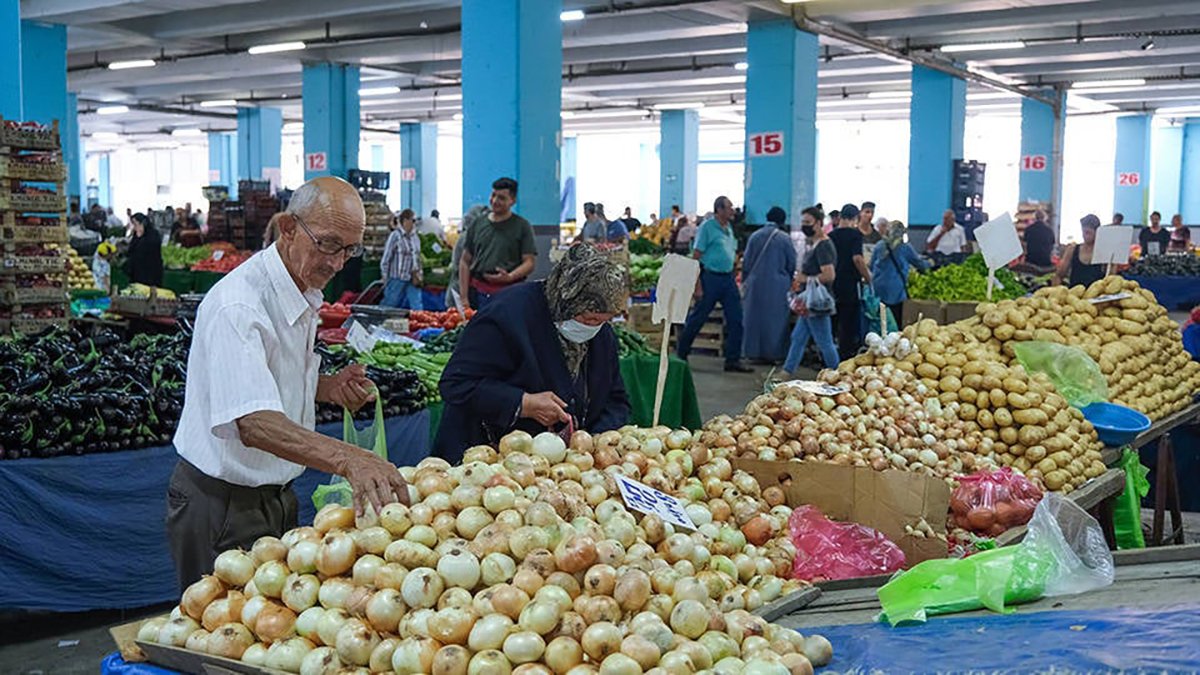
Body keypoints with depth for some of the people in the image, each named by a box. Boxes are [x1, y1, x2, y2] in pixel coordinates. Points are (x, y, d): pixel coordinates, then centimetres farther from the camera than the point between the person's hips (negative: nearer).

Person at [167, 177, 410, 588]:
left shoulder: (303, 295, 6)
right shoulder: (238, 306, -25)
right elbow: (254, 424, -40)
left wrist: (327, 388, 1)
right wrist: (348, 459, -53)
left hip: (275, 498, 9)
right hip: (224, 506, -9)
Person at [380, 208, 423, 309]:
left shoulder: (415, 237, 6)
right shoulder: (395, 236, -13)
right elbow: (386, 259, -10)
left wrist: (418, 273, 10)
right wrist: (385, 278, -8)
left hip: (412, 279, 6)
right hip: (397, 279, -6)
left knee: (417, 306, 1)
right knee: (389, 305, 5)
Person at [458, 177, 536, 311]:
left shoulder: (522, 226, 6)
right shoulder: (477, 224, 14)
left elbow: (529, 263, 1)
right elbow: (465, 262, 14)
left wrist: (509, 277, -18)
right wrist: (464, 298, 5)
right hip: (478, 293, 3)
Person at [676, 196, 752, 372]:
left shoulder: (728, 227, 12)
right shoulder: (707, 227, -10)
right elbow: (696, 256, -13)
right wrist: (698, 285, -17)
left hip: (728, 277, 7)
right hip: (711, 277, -7)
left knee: (736, 319, 4)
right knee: (698, 318, 2)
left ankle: (733, 359, 11)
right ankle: (680, 354, 16)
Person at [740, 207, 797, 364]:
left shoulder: (755, 236, 2)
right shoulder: (784, 238, -6)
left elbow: (746, 263, 7)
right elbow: (792, 265, 0)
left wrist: (745, 281, 18)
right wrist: (789, 280, 17)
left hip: (755, 284, 3)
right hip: (777, 285, -3)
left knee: (755, 316, 9)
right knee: (775, 319, 5)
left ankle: (753, 352, 11)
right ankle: (772, 353, 6)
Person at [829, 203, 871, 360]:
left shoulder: (830, 236, 7)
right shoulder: (855, 234, -10)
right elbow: (857, 259, -18)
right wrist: (868, 278, -7)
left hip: (834, 285, 6)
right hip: (851, 285, -6)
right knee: (852, 324, 1)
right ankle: (848, 356, 1)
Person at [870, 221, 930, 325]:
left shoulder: (879, 246, 6)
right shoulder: (905, 247, -2)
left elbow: (871, 266, 15)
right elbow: (918, 262, 13)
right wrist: (928, 264, 35)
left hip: (878, 289, 3)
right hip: (896, 290, -3)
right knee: (896, 322, 2)